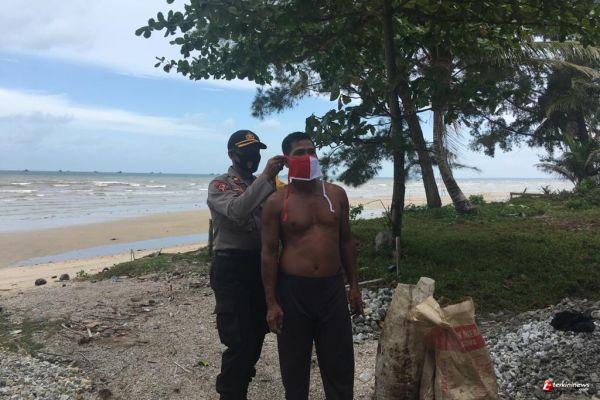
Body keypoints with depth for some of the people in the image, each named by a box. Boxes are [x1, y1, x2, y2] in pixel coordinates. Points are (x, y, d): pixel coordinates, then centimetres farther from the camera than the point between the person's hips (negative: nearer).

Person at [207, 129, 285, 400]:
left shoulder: (262, 185, 14)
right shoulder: (220, 185, -5)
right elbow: (236, 210, -25)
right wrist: (265, 178, -28)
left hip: (261, 264, 7)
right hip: (231, 266, -6)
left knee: (257, 332, 18)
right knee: (238, 339, -3)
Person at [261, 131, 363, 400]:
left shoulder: (336, 194, 4)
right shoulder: (276, 202, -6)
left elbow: (346, 241, 10)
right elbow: (268, 253, -5)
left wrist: (353, 286, 9)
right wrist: (271, 303, -8)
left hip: (333, 288, 3)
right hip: (293, 290, -2)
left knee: (340, 361, 12)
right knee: (294, 362, 13)